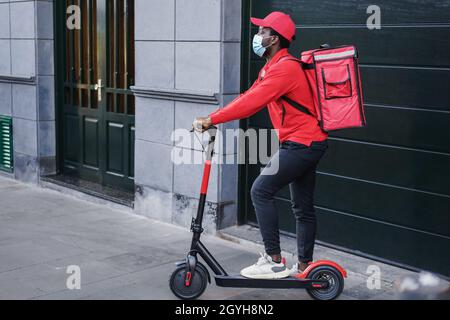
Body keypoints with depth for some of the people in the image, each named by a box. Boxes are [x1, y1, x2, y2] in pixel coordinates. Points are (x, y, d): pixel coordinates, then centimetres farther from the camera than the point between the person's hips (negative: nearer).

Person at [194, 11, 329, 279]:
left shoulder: (285, 67, -18)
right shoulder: (274, 67, 16)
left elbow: (251, 103, -26)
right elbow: (249, 98, 10)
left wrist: (212, 120, -24)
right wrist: (213, 119, 0)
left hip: (302, 143, -11)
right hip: (308, 143, 11)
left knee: (261, 191, -13)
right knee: (303, 207, 13)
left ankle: (274, 262, -10)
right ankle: (304, 266, 22)